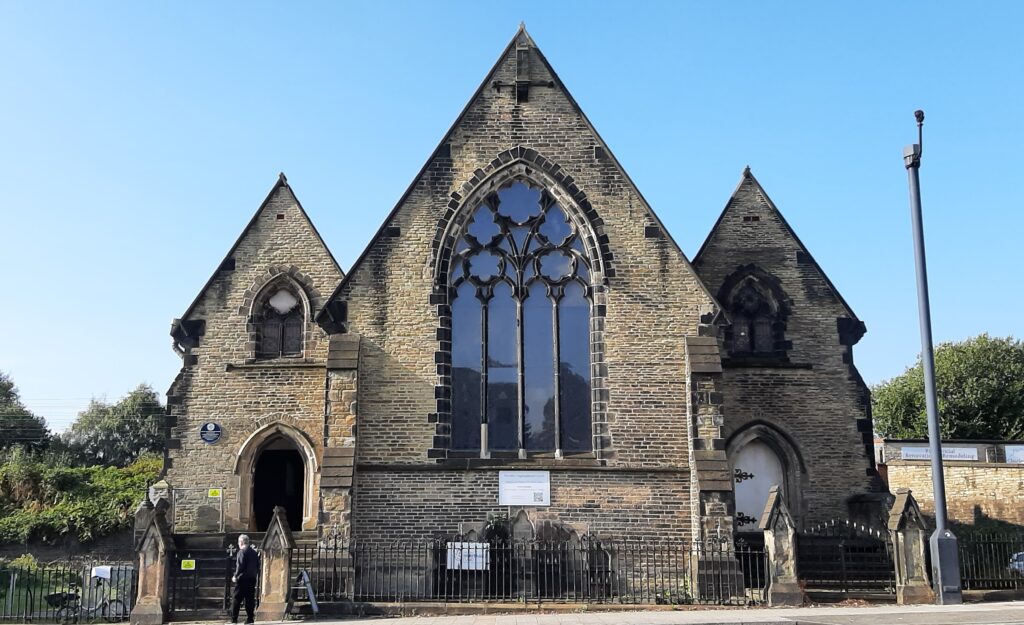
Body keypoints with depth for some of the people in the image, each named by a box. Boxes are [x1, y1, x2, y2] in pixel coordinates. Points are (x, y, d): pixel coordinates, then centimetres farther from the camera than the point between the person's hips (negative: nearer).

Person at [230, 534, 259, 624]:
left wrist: (235, 576, -7)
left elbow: (240, 566, -15)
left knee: (236, 599, -1)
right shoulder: (254, 552, 12)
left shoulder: (242, 551, -9)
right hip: (252, 579, 7)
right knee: (250, 599, 9)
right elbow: (258, 566, 14)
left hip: (243, 579, -7)